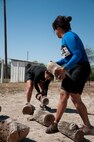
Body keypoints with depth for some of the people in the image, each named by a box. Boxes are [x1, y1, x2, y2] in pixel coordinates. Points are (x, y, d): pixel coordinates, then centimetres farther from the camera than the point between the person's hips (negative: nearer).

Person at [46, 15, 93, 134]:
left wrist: (64, 68, -25)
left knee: (75, 98, -4)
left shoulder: (69, 36, -14)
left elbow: (77, 55, -23)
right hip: (73, 69, 10)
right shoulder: (65, 38, 16)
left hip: (80, 69, -10)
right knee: (63, 95, 7)